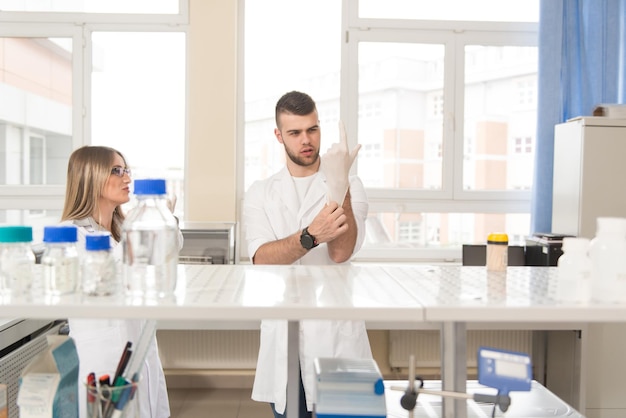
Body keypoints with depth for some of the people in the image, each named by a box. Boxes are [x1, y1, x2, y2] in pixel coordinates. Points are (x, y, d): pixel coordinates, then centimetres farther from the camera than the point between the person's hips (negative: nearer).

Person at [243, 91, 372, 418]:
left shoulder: (349, 186, 1)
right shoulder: (260, 193, 5)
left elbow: (341, 252, -15)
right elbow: (262, 259, -12)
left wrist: (339, 186, -26)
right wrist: (311, 236, -30)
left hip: (336, 330, -1)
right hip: (283, 333, 2)